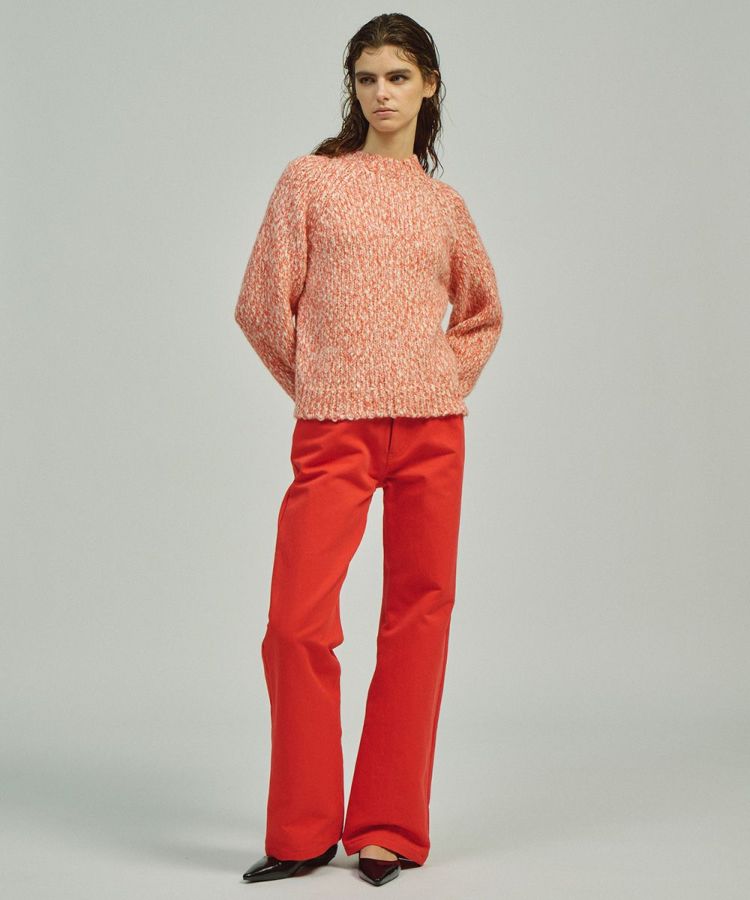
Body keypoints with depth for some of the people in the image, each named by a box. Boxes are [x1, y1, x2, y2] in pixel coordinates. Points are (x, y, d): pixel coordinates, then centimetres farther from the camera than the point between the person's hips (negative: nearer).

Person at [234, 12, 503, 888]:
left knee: (419, 617, 2)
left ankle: (388, 829, 13)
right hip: (333, 429, -2)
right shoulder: (310, 180, 5)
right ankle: (301, 832, 6)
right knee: (298, 620, -10)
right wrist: (321, 384, 7)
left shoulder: (444, 205, 13)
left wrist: (445, 384, 12)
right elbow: (262, 304, 4)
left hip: (430, 429, 3)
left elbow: (483, 312, 26)